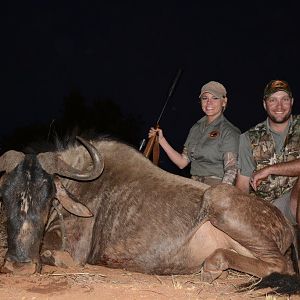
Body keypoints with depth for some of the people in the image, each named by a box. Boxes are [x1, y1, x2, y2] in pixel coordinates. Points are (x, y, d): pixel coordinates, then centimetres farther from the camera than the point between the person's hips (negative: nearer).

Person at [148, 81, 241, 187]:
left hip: (216, 187, -5)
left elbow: (231, 171, -11)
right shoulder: (196, 128, 16)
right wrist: (161, 140, 8)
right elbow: (182, 162, 13)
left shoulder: (229, 132, -4)